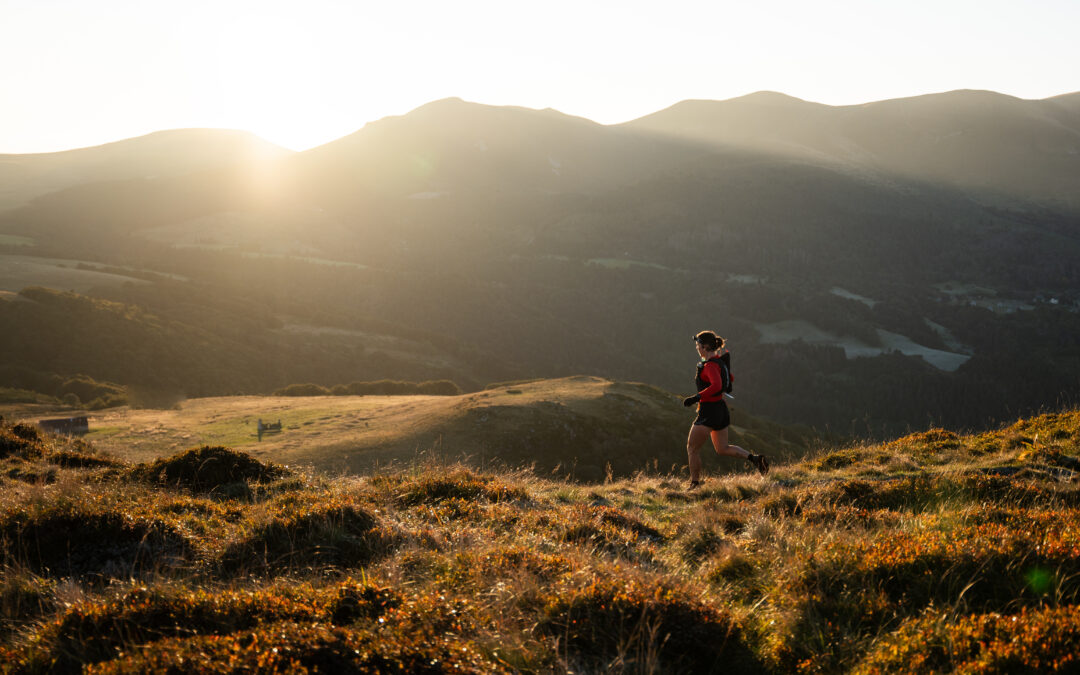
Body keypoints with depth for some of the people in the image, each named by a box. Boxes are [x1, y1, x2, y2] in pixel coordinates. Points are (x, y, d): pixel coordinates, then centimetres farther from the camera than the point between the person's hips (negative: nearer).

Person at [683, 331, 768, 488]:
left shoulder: (710, 365, -20)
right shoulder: (718, 360, 8)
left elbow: (716, 385, -35)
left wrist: (696, 398, -33)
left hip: (709, 412, -10)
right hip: (721, 409, 10)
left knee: (692, 448, 4)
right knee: (722, 449, 20)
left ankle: (694, 485, 9)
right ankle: (753, 458, 5)